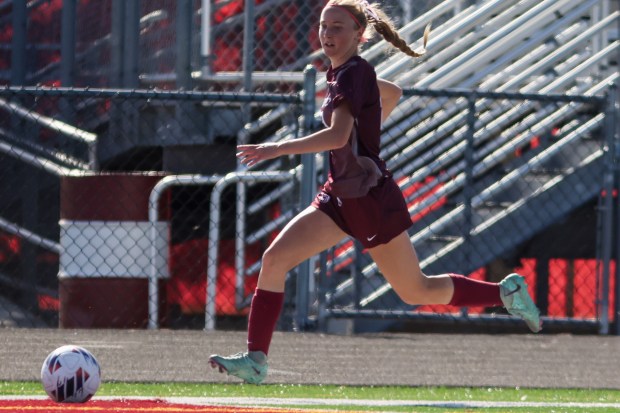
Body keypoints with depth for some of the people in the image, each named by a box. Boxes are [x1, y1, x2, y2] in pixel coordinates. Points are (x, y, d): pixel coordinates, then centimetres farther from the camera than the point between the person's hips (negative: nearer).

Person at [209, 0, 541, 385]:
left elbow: (337, 136, -31)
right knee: (274, 259, -5)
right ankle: (255, 360, -7)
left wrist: (277, 149, -30)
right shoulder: (344, 73, 9)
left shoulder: (353, 74, -18)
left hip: (370, 198, -9)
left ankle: (506, 292, 20)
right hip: (341, 196, 9)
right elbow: (393, 93, 29)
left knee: (416, 291, 2)